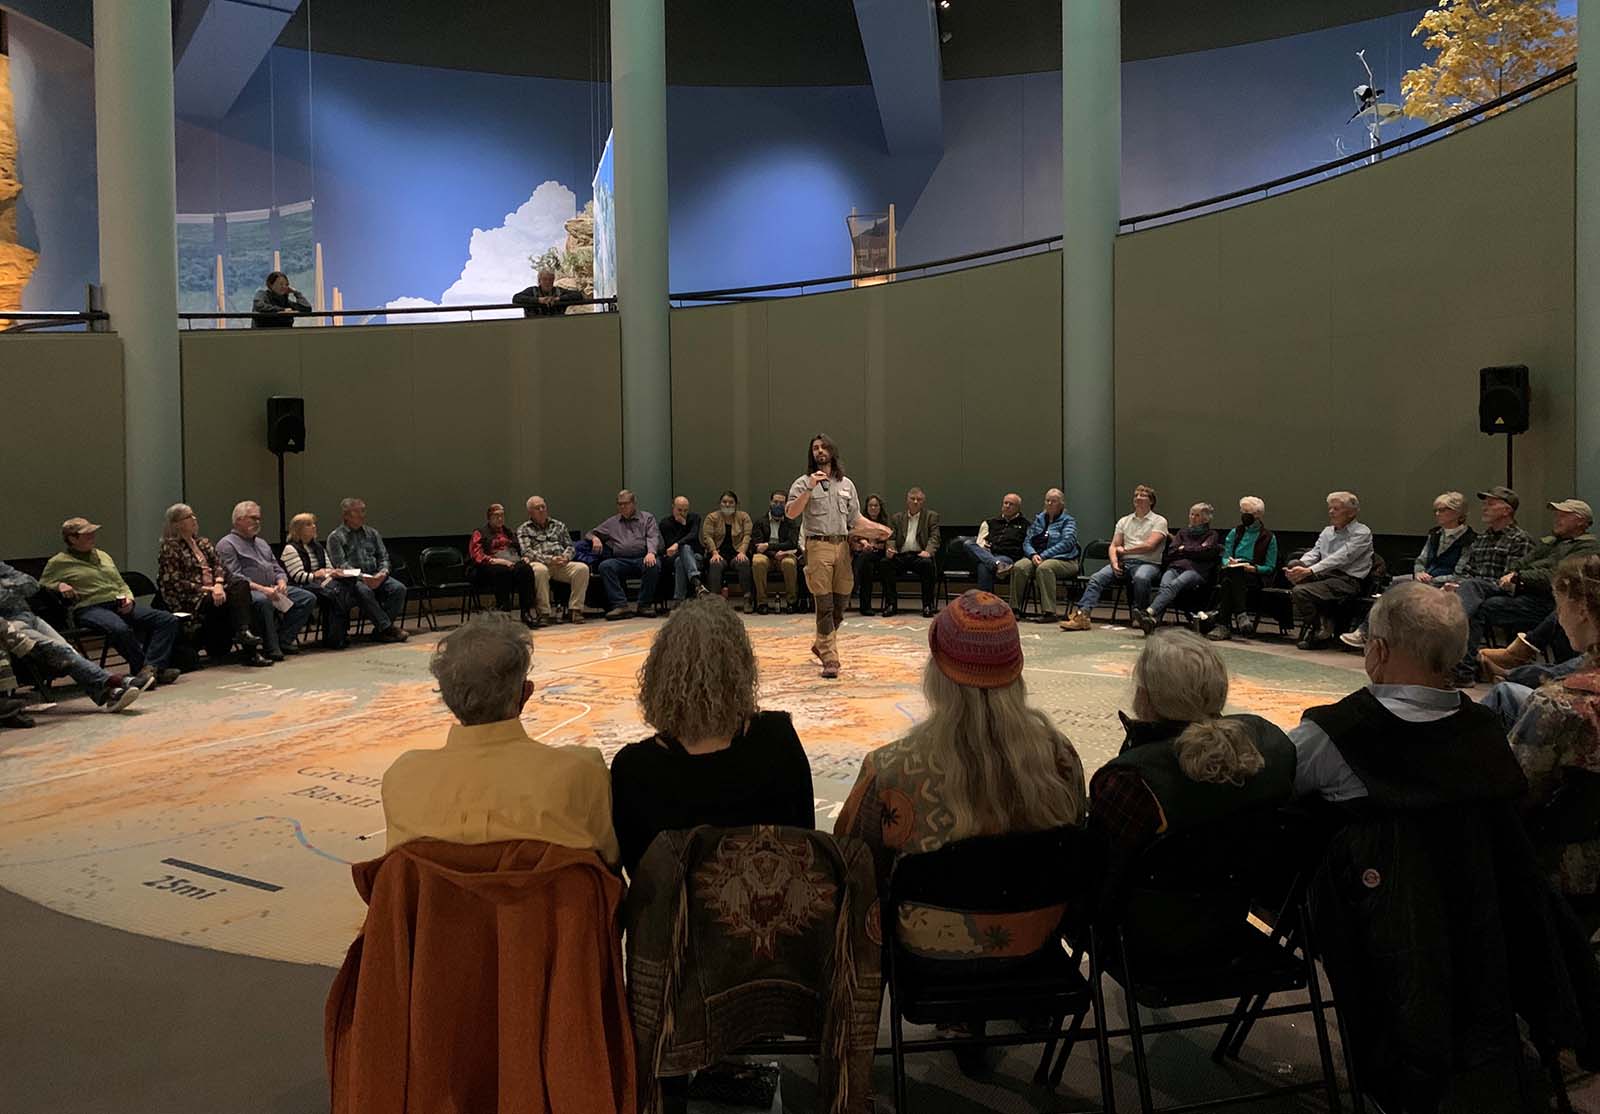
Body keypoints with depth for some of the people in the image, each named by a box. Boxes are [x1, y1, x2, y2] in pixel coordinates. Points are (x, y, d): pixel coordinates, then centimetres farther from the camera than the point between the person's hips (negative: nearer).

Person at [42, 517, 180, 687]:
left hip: (120, 605, 6)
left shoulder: (103, 556, 27)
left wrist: (129, 598, 7)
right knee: (120, 629, -41)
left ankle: (149, 667, -32)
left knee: (168, 619, -16)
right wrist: (59, 586, -12)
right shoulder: (58, 563, 9)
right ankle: (148, 669, -26)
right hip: (90, 608, -6)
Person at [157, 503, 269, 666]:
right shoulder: (170, 548, -2)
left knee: (242, 586, -25)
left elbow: (219, 566, 9)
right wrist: (205, 589, -17)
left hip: (213, 590, 6)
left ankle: (243, 631, -39)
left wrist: (218, 584, -13)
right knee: (233, 599, -28)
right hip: (189, 599, -6)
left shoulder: (203, 543, 20)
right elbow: (174, 583, -9)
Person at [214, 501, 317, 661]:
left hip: (273, 589, 8)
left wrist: (281, 582, 0)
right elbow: (234, 577, -13)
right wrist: (262, 589, -22)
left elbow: (277, 568, 25)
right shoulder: (227, 544, 1)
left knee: (308, 598, -10)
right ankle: (271, 647, -27)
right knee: (263, 600, -41)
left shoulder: (261, 543, 28)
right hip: (248, 591, -8)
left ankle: (283, 640, -10)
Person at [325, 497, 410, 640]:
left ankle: (380, 630, -19)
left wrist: (383, 572, -7)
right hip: (352, 579, -5)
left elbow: (383, 556, 16)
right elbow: (341, 565, -7)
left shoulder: (372, 533, 20)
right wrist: (362, 577, -22)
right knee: (364, 591, -38)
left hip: (376, 577, 5)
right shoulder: (335, 537, 4)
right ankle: (387, 627, -30)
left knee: (399, 588, -22)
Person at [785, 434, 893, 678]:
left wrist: (876, 527, 1)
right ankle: (829, 658, -3)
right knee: (825, 605, -6)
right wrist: (810, 489, -20)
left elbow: (855, 518, 18)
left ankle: (820, 644, 30)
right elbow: (791, 513, -12)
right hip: (818, 546, -5)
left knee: (840, 603, 9)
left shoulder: (846, 484, 16)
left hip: (842, 546, 5)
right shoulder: (804, 483, 2)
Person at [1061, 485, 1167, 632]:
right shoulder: (1124, 521, 21)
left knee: (1141, 577, -40)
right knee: (1097, 578, -22)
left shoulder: (1159, 521, 6)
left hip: (1148, 564, -4)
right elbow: (1114, 546, 13)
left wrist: (1124, 550, 0)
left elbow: (1150, 545, -9)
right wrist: (1114, 563, -7)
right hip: (1123, 563, 4)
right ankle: (1082, 615, -37)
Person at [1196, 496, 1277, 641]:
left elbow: (1270, 567, 5)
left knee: (1230, 578, -38)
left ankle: (1222, 624, -42)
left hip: (1255, 576, -3)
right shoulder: (1235, 533, 22)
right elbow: (1225, 558, 15)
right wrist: (1229, 562, -9)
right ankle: (1240, 614, -41)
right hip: (1232, 572, 3)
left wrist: (1253, 568, -13)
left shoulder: (1268, 537, 11)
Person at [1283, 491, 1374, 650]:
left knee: (1301, 591, -27)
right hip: (1324, 575, 8)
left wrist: (1309, 571, -28)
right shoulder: (1327, 531, 20)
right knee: (1293, 564, -19)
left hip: (1347, 580, -8)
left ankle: (1321, 629, -3)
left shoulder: (1362, 532, -4)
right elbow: (1314, 553, 10)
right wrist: (1300, 566, -14)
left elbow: (1339, 559, -17)